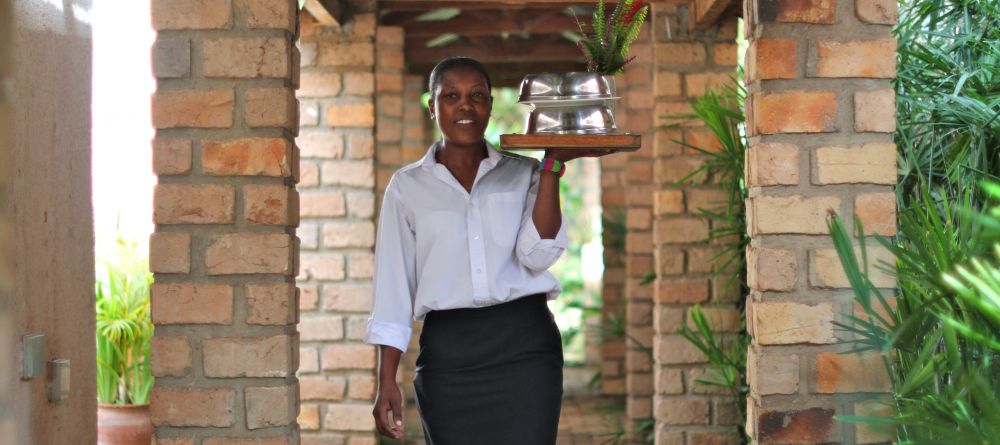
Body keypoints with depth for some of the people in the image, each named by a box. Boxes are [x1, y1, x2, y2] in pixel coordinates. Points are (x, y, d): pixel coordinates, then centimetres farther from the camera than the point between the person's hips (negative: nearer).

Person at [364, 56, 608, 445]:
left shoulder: (524, 175, 9)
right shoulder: (407, 186, 8)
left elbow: (537, 255, -6)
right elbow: (393, 286, 6)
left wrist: (553, 165, -9)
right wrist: (386, 381, 1)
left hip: (525, 344, 0)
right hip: (447, 353, 1)